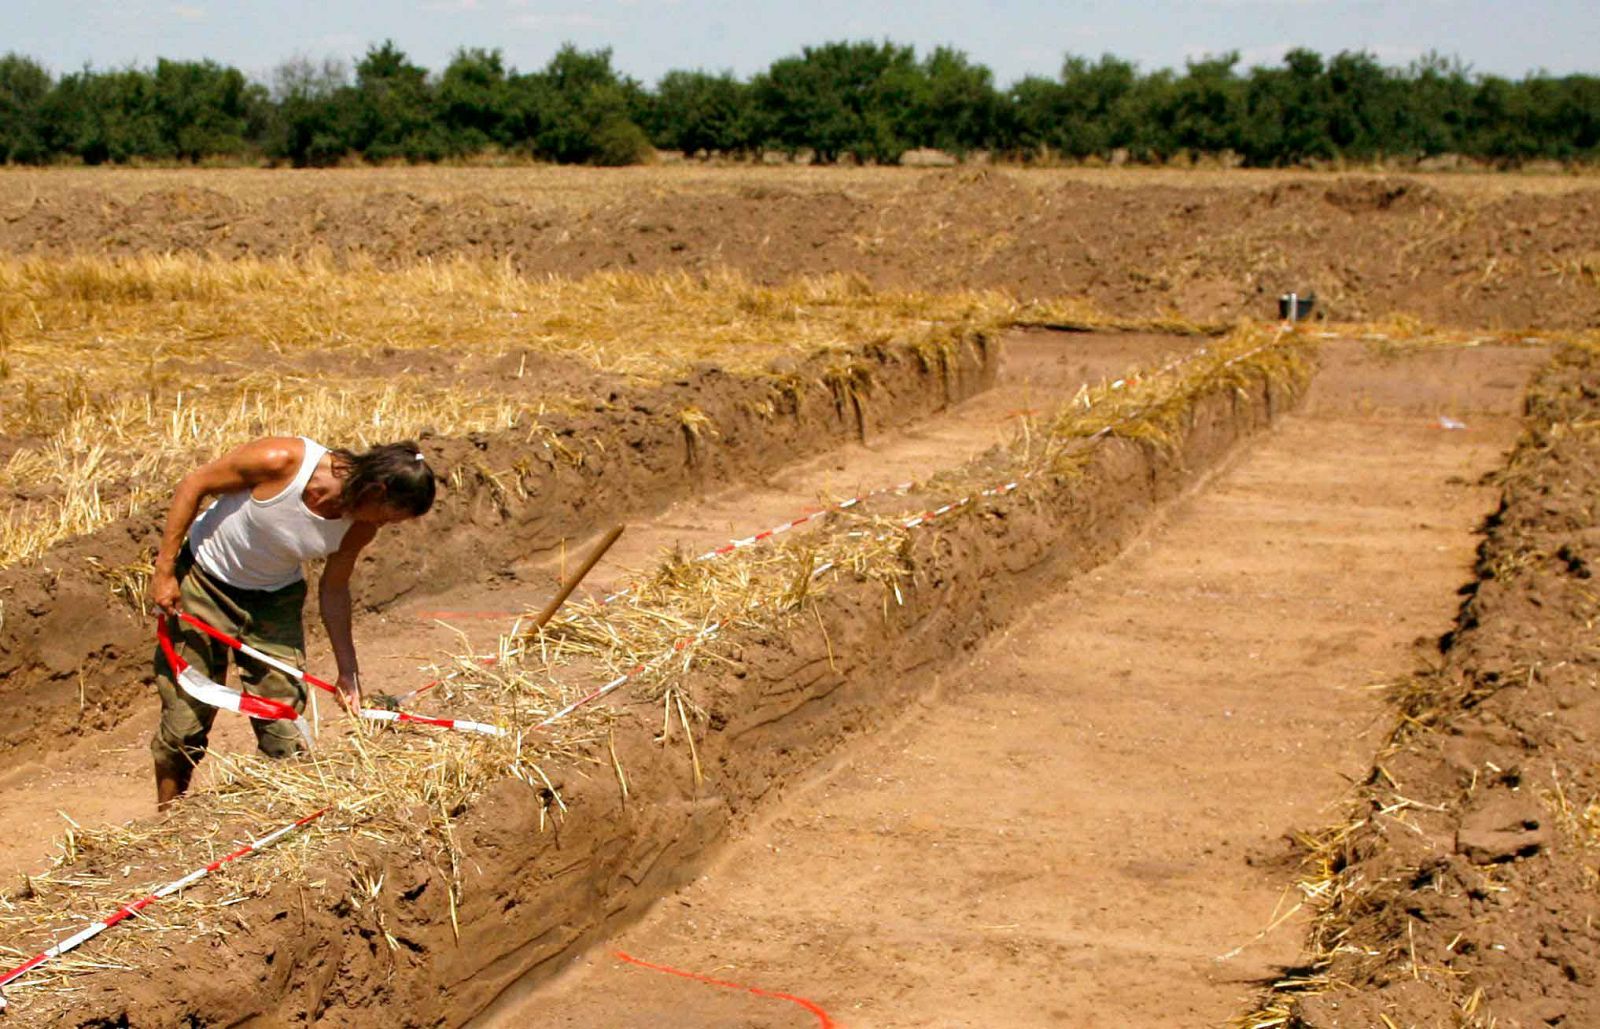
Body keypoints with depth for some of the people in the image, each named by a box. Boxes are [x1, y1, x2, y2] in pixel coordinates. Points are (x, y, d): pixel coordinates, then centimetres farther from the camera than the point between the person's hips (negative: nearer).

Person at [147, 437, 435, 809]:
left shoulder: (360, 526, -16)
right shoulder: (282, 461, -31)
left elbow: (333, 588, 0)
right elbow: (194, 485, -18)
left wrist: (348, 670, 2)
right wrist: (164, 569, -16)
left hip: (276, 599, 4)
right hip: (205, 583, -4)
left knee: (285, 730, -3)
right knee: (185, 719, 1)